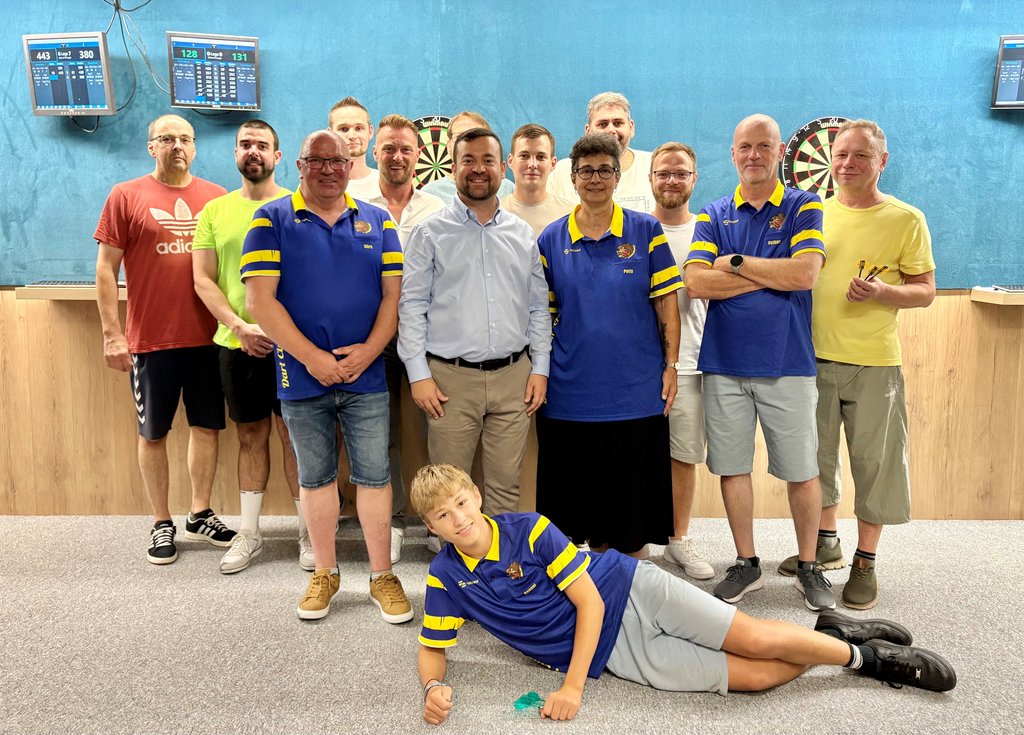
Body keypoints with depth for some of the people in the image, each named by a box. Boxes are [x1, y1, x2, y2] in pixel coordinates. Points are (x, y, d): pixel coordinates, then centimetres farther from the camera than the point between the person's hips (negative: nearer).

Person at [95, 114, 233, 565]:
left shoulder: (216, 197, 6)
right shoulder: (125, 196, 0)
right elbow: (106, 269, -1)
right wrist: (111, 333, -7)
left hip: (208, 337, 2)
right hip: (151, 340, -2)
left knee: (206, 427, 10)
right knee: (153, 434, 8)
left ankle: (200, 516, 26)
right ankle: (161, 523, 22)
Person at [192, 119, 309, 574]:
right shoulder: (215, 211, 8)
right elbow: (203, 280, 4)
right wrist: (240, 326, -10)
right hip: (236, 345, 3)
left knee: (295, 436, 3)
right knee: (250, 437, 12)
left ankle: (307, 532, 15)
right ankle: (249, 533, 24)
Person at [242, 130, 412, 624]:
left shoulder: (377, 222, 8)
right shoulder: (272, 221, 1)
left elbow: (394, 292, 3)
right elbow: (259, 297, -8)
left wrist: (369, 350, -11)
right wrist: (311, 357, -14)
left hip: (366, 375, 1)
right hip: (302, 376, -1)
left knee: (373, 475, 4)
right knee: (316, 478, 11)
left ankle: (382, 576, 18)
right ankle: (325, 573, 27)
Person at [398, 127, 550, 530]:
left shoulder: (523, 234, 12)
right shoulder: (431, 233, 2)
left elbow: (539, 307, 14)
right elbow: (411, 306, -1)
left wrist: (540, 368, 6)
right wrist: (419, 375, -7)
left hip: (514, 377, 3)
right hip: (451, 378, -2)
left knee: (506, 485, 8)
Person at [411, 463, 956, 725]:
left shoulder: (531, 530, -15)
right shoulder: (445, 576, -6)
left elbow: (589, 602, -15)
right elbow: (433, 648, 2)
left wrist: (573, 686, -23)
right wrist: (434, 687, -22)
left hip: (628, 593, -2)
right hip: (612, 654, 2)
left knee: (758, 641, -16)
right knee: (757, 676, -6)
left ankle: (842, 640, 15)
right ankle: (865, 659, 14)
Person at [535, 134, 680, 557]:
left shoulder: (645, 231, 2)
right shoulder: (551, 240, 5)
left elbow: (666, 303, 2)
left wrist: (671, 365, -3)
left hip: (637, 392, -1)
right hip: (571, 393, 1)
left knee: (634, 503, 8)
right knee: (581, 505, 11)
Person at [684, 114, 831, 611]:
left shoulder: (804, 207, 3)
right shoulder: (713, 216, 8)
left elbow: (805, 274, -14)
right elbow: (697, 282, -7)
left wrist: (737, 263, -8)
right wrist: (772, 274, -9)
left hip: (787, 364, -2)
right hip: (725, 364, 2)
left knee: (801, 470, 5)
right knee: (731, 466, 8)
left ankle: (808, 567, 23)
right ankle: (746, 563, 24)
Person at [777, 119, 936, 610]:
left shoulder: (906, 219, -1)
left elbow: (925, 291, 0)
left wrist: (883, 292, -19)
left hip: (874, 364, -3)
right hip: (814, 357, 3)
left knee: (873, 463, 3)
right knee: (816, 454, 13)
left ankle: (865, 563, 19)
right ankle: (826, 543, 32)